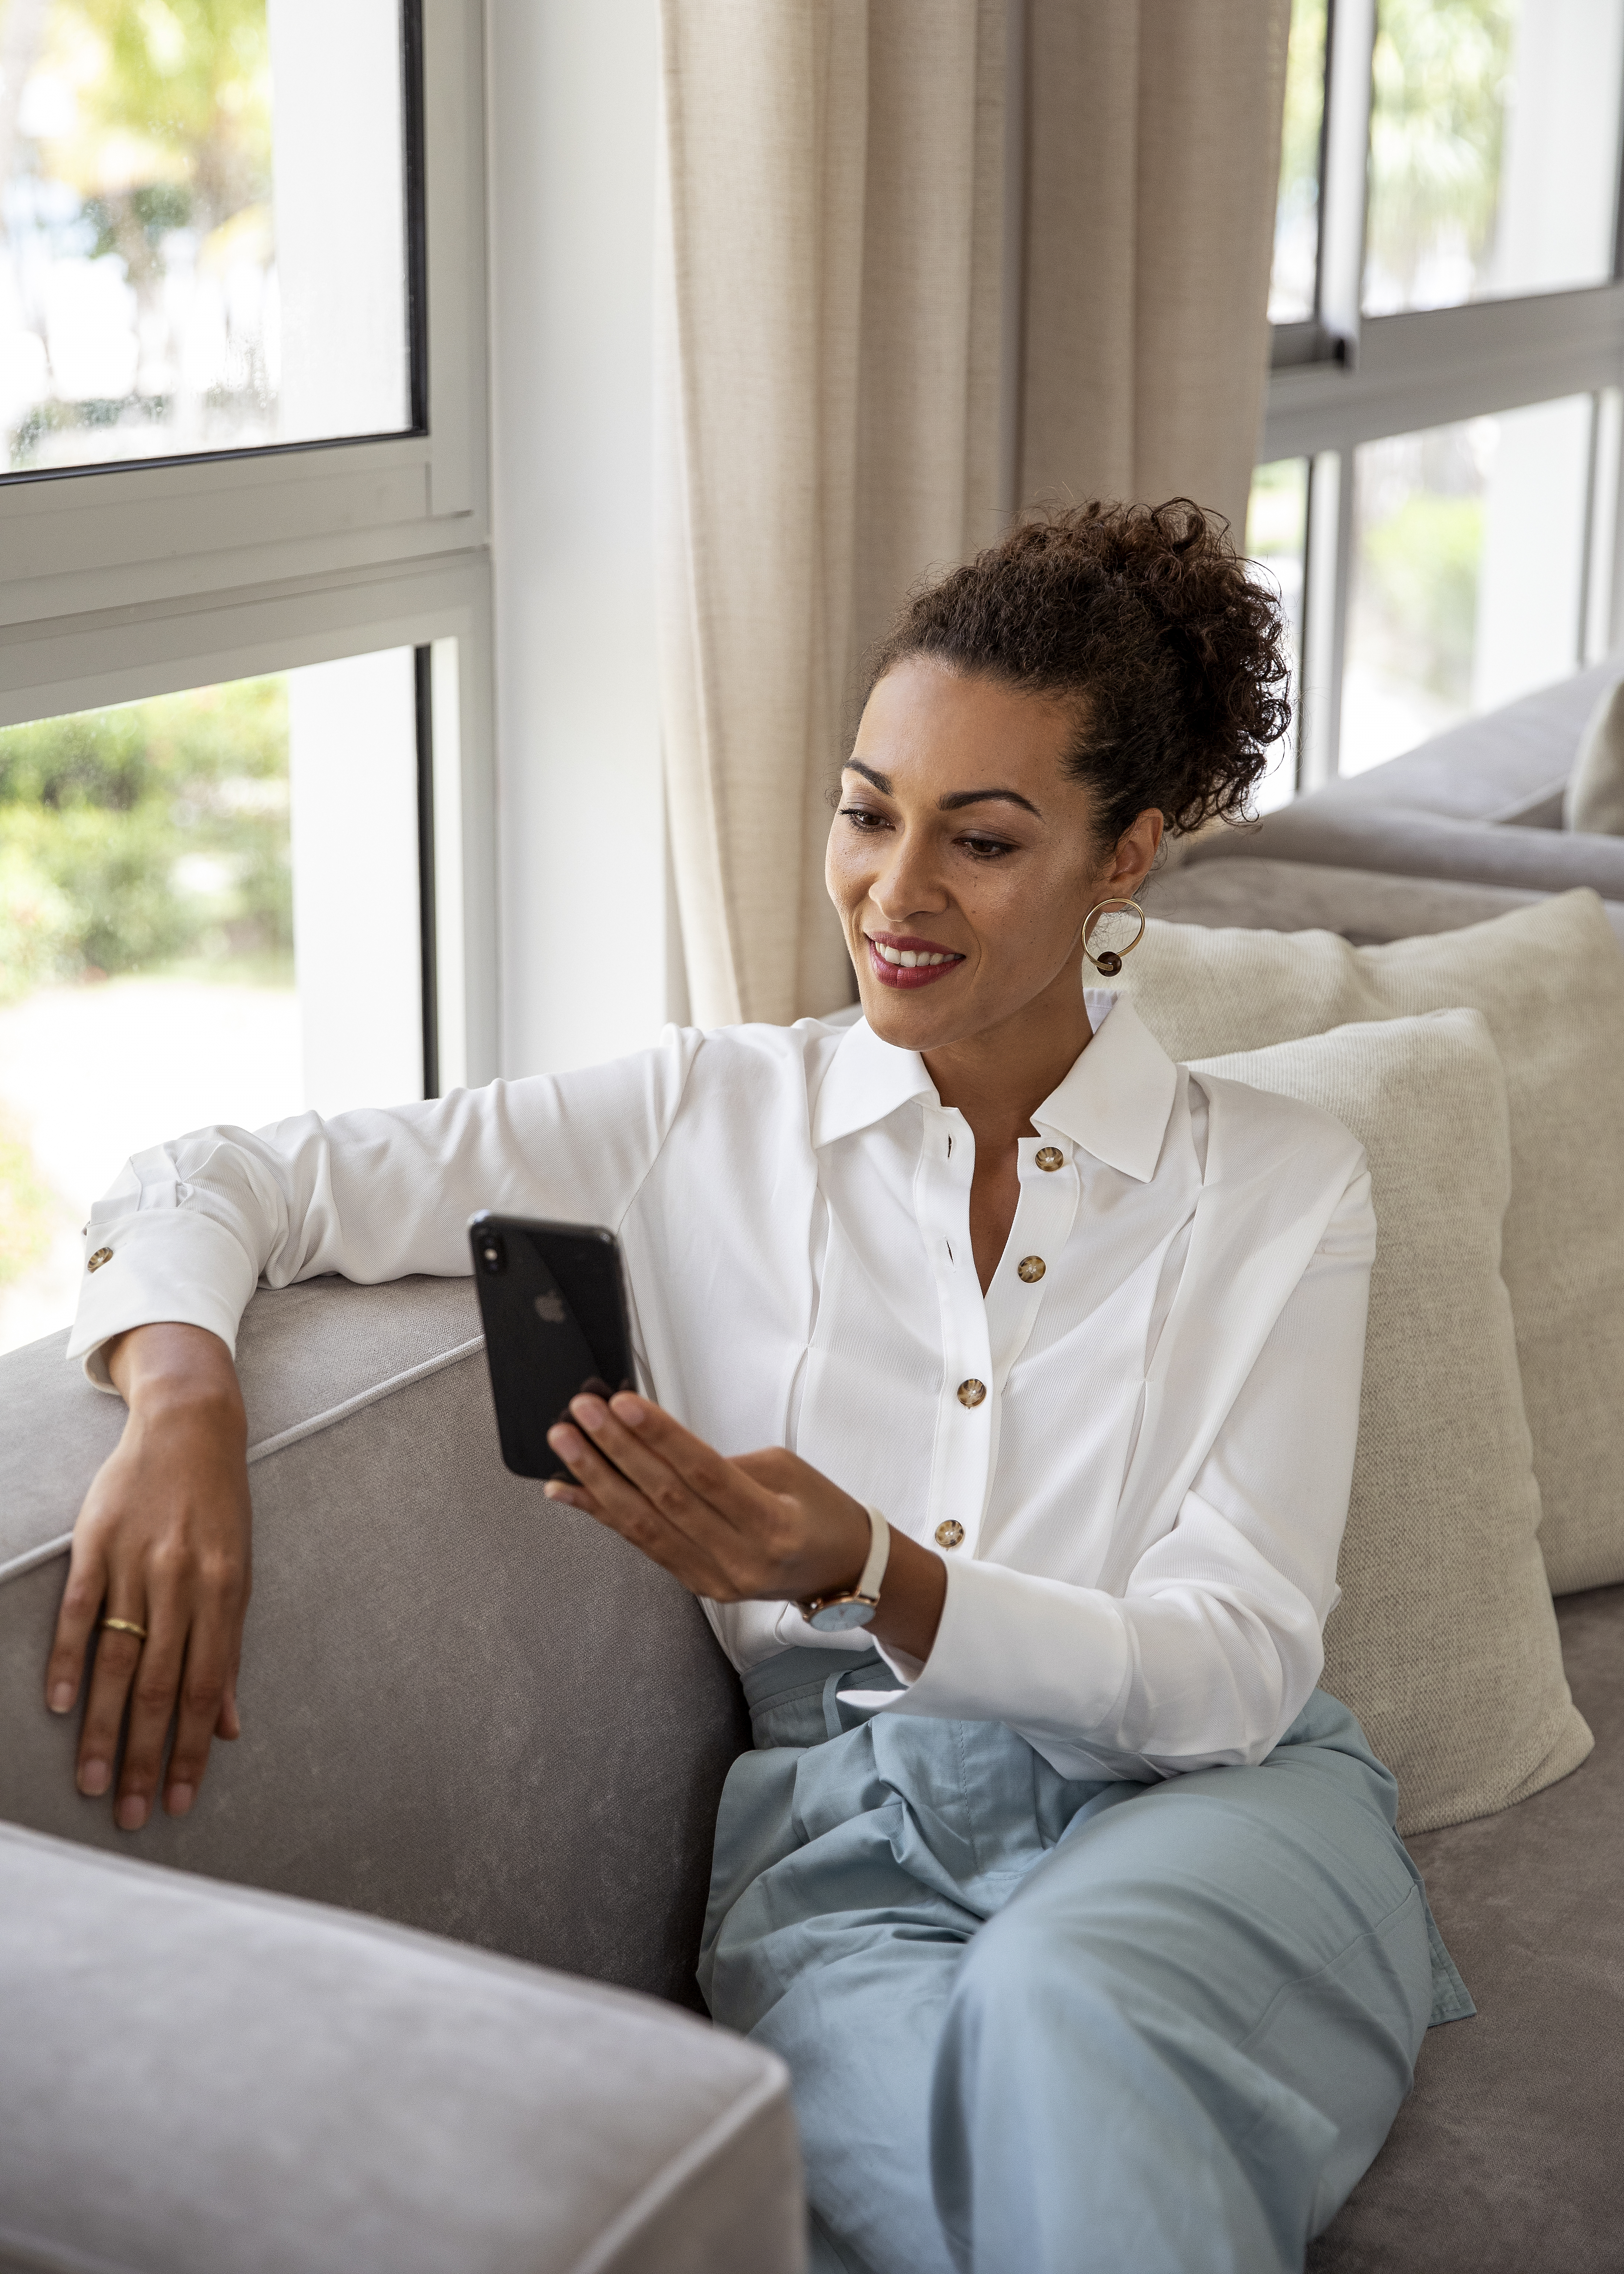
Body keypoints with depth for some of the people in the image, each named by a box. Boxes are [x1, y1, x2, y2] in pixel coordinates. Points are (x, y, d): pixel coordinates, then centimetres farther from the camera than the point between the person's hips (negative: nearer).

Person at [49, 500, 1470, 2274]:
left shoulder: (1282, 1186, 7)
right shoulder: (707, 1119, 8)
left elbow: (1233, 1672, -3)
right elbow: (211, 1180, 5)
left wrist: (872, 1573, -21)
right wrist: (183, 1402, -19)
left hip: (1212, 1812, 1)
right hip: (850, 1836, 0)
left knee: (1063, 2008, -36)